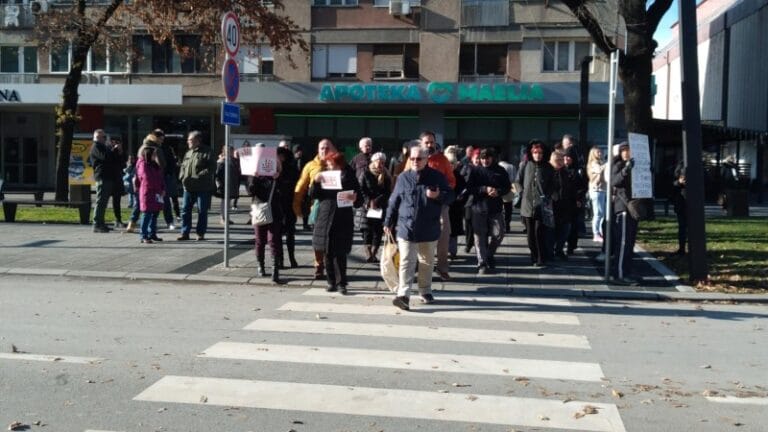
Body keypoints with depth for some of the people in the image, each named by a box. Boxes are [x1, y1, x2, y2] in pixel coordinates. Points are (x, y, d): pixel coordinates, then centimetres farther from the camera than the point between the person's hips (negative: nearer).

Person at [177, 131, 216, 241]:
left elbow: (211, 168, -14)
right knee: (185, 210, 5)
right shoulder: (188, 153, 15)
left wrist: (199, 177, -22)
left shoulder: (207, 152, -6)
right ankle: (185, 233, 12)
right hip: (188, 187, 6)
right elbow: (183, 166, 19)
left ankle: (200, 233, 12)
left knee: (202, 211, 2)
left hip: (203, 188, -6)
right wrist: (182, 177, -1)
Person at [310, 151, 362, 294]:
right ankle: (332, 282, 16)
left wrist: (355, 198, -22)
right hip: (325, 220, 3)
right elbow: (312, 195, 3)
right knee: (328, 254, 7)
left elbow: (360, 201, 1)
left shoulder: (349, 178, 1)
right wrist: (316, 182, -14)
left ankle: (341, 283, 6)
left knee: (340, 254, -3)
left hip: (343, 223, -3)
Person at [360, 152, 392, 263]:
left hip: (381, 207, 2)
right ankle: (368, 254, -12)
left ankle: (373, 254, 3)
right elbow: (362, 190, -1)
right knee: (367, 230, -8)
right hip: (368, 207, -1)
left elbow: (387, 192, 1)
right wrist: (369, 202, -13)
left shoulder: (386, 176, 7)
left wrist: (377, 201, -13)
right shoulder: (366, 174, 3)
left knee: (378, 231, -1)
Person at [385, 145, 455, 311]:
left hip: (429, 229, 1)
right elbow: (394, 202, 8)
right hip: (406, 228, -1)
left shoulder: (437, 177, 0)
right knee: (406, 263, -7)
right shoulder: (403, 178, 3)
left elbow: (450, 195, 4)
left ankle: (425, 291, 30)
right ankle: (403, 295, -12)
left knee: (427, 262, 15)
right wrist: (388, 222, 9)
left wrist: (438, 196, -18)